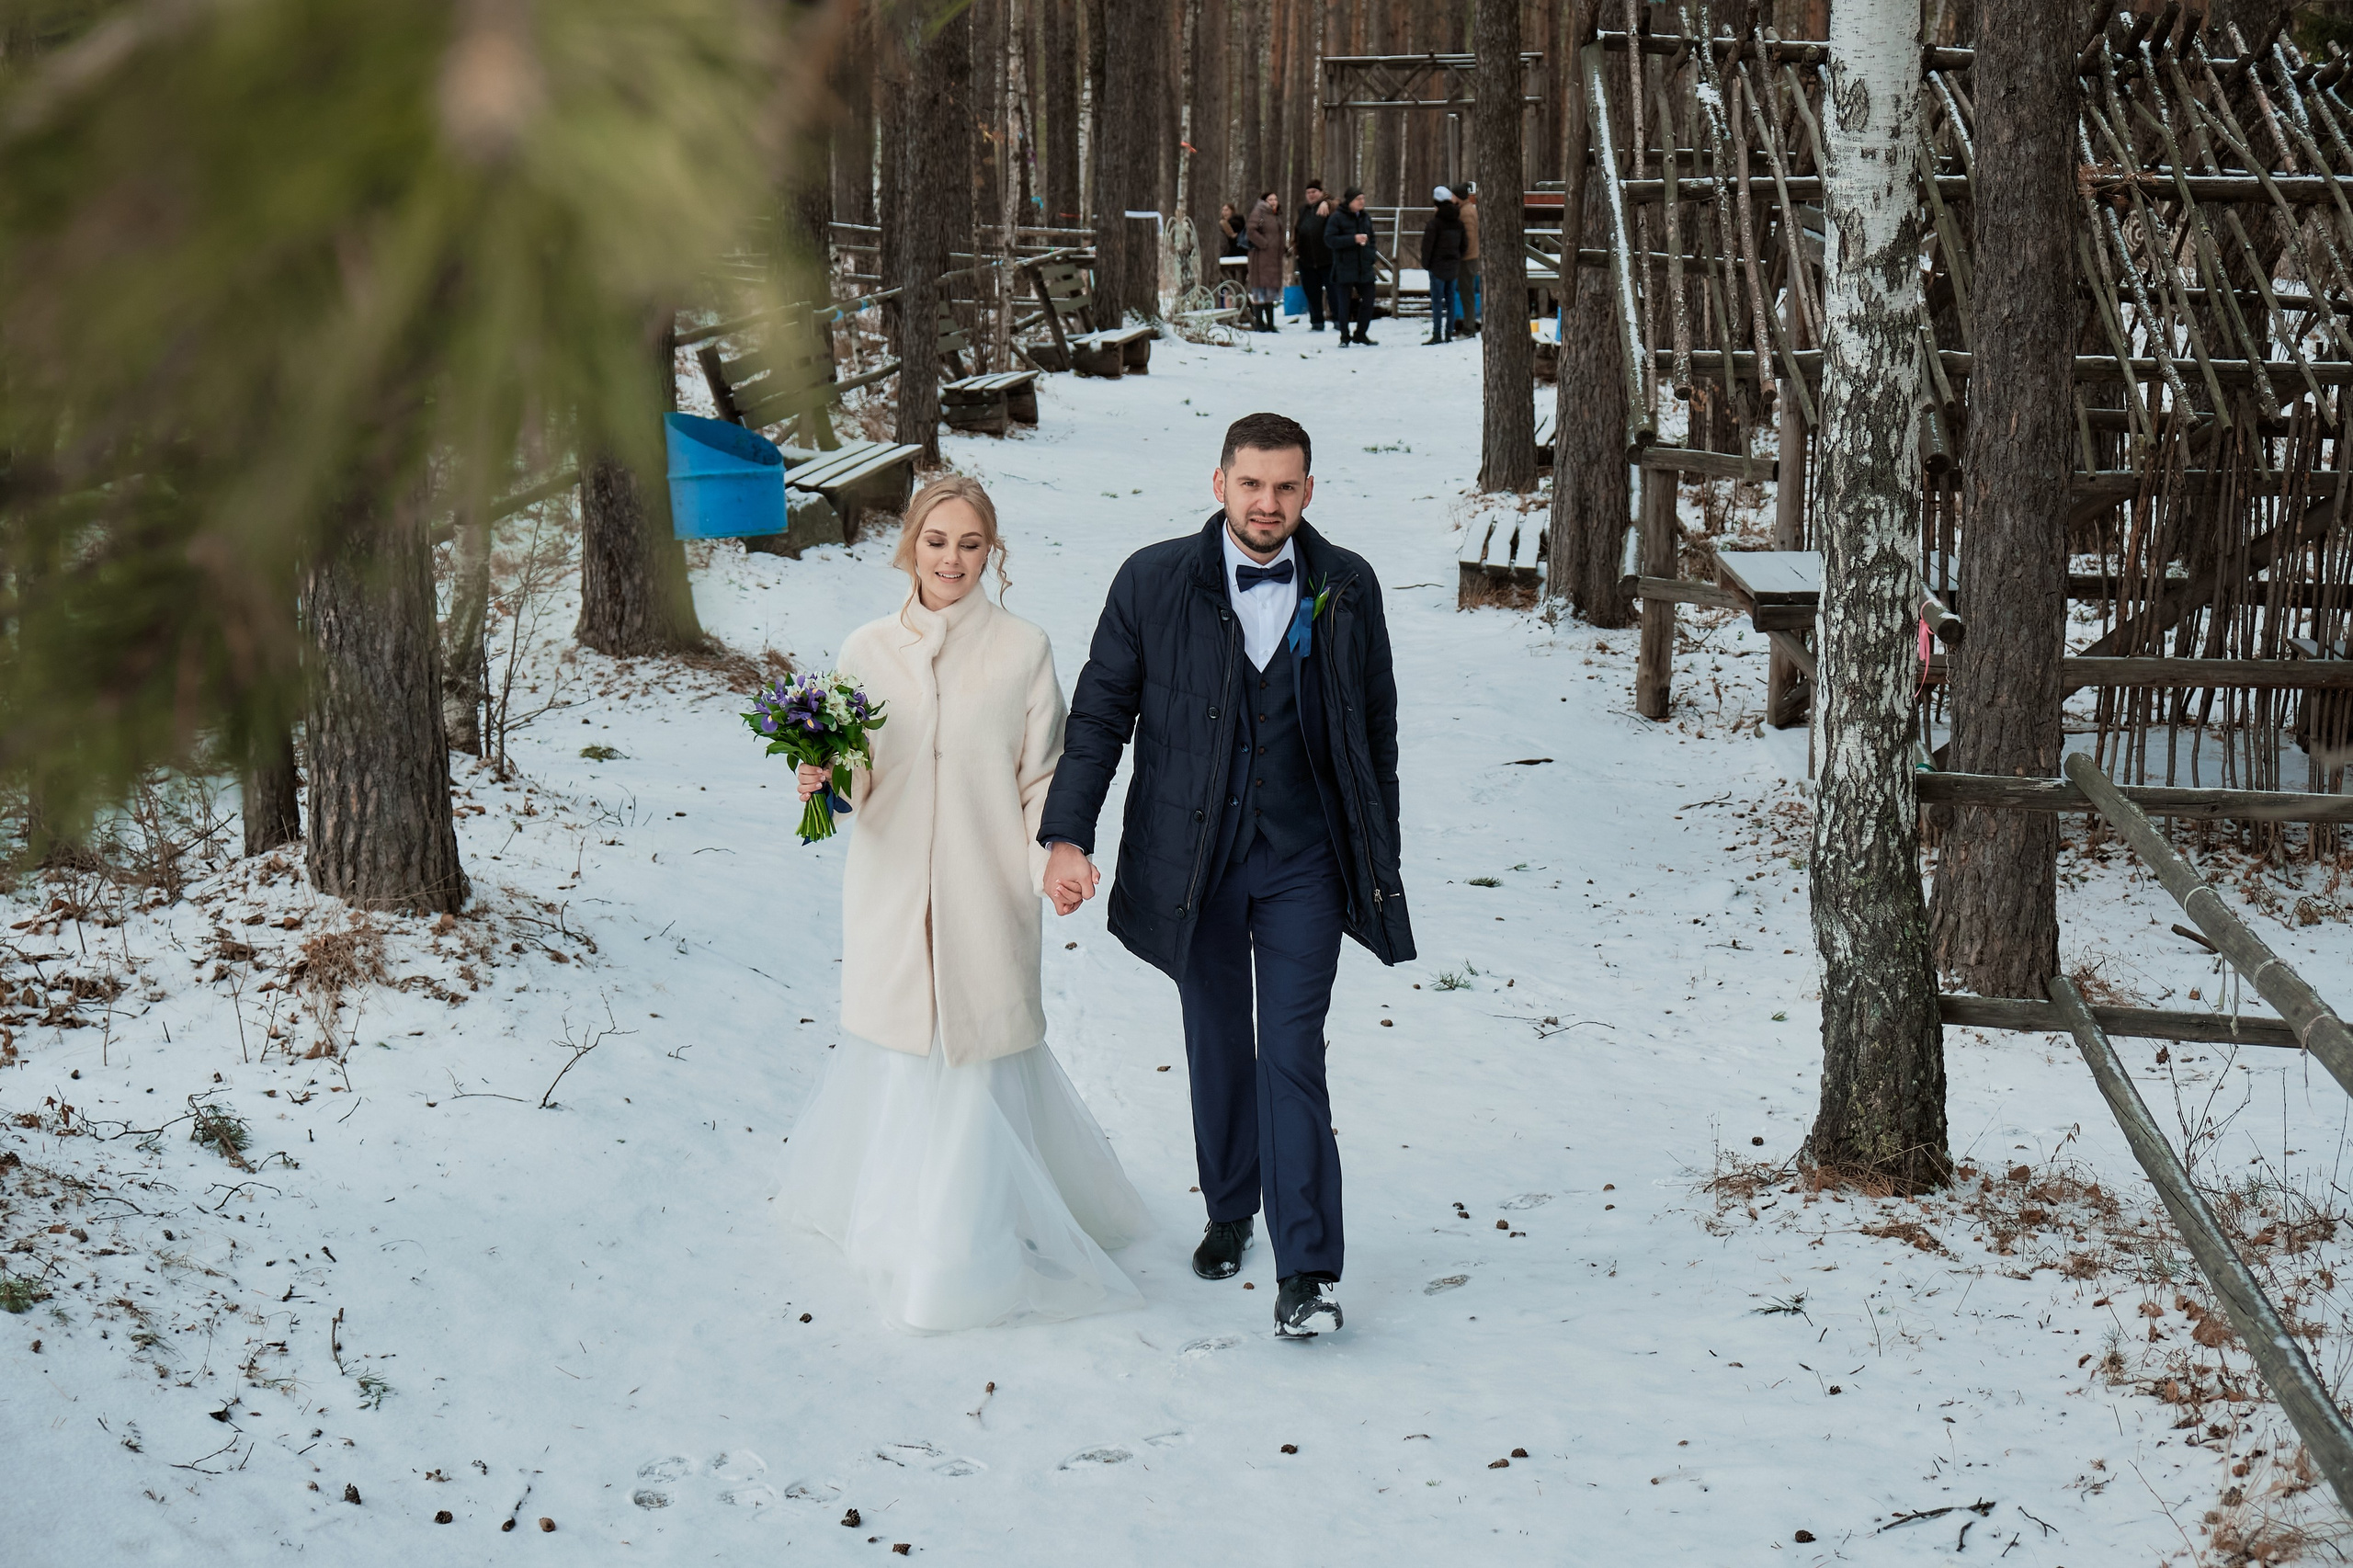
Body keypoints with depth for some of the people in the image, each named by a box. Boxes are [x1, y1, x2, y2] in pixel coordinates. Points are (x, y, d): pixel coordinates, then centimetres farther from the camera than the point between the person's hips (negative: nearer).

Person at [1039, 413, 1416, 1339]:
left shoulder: (1346, 589, -2)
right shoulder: (1154, 582, -6)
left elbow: (1377, 731, 6)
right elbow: (1099, 714, -2)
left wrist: (1381, 862, 8)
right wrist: (1067, 835, -12)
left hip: (1303, 861, -1)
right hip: (1194, 860, 1)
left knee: (1293, 1054, -8)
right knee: (1216, 1045, 15)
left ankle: (1306, 1271, -6)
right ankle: (1229, 1212, 37)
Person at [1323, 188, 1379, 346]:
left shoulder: (1365, 218, 12)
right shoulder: (1336, 218, -7)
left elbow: (1371, 239, 25)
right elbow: (1329, 240, -16)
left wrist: (1371, 255, 7)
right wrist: (1353, 239, -21)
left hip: (1364, 268, 5)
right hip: (1344, 267, -5)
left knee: (1368, 301, 4)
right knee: (1344, 303, 1)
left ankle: (1360, 334, 20)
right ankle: (1344, 337, 12)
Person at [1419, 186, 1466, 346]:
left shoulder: (1435, 222, -15)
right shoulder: (1457, 222, 7)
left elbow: (1428, 244, -14)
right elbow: (1462, 244, 13)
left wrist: (1425, 264, -4)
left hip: (1438, 266, -7)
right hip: (1453, 265, 7)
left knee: (1437, 301, -6)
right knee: (1450, 299, 10)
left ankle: (1437, 334, -9)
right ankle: (1449, 333, 12)